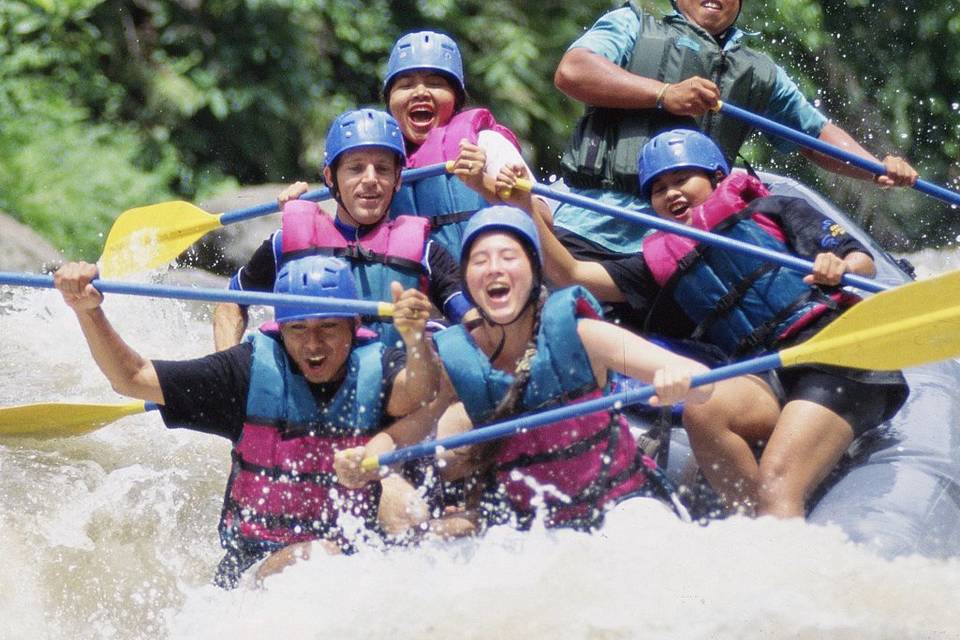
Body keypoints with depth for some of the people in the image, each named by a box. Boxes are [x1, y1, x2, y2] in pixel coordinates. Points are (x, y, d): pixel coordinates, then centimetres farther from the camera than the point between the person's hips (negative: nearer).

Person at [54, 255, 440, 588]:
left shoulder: (376, 370, 1)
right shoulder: (255, 369, 2)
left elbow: (418, 396, -25)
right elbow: (132, 379, 2)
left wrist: (417, 341, -47)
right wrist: (88, 311, -14)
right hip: (249, 565, 0)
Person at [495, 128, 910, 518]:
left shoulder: (774, 212, 15)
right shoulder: (662, 265, 23)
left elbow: (864, 262, 8)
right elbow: (569, 273, 14)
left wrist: (841, 266, -16)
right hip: (770, 378, 4)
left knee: (776, 485, -26)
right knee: (704, 408, -30)